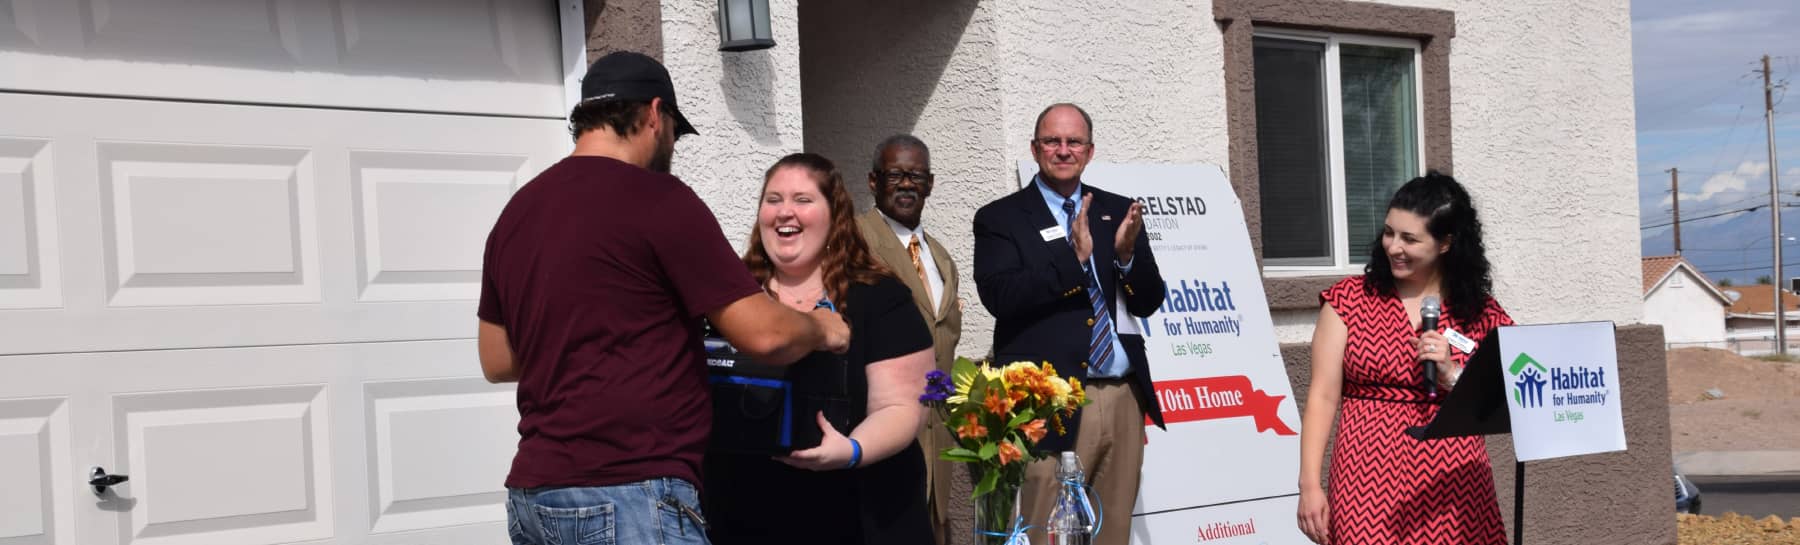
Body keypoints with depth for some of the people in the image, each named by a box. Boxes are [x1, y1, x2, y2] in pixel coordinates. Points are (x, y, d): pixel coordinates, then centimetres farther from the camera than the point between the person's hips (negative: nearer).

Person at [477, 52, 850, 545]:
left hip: (534, 493, 8)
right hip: (628, 498, -8)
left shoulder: (516, 212, 12)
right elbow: (764, 335, -9)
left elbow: (498, 361, 20)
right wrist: (822, 330, 11)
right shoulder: (658, 199, -9)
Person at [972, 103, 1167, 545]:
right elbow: (1000, 297, -14)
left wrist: (1128, 253, -9)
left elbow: (1148, 303, 11)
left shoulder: (1116, 211, 13)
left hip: (1123, 399, 5)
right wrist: (1073, 257, -20)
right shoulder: (1000, 219, 1)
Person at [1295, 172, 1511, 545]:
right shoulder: (1349, 300, 4)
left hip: (1454, 484, 1)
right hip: (1370, 477, -1)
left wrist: (1451, 375, -10)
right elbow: (1323, 397, 0)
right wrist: (1310, 484, -7)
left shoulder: (1480, 314, 8)